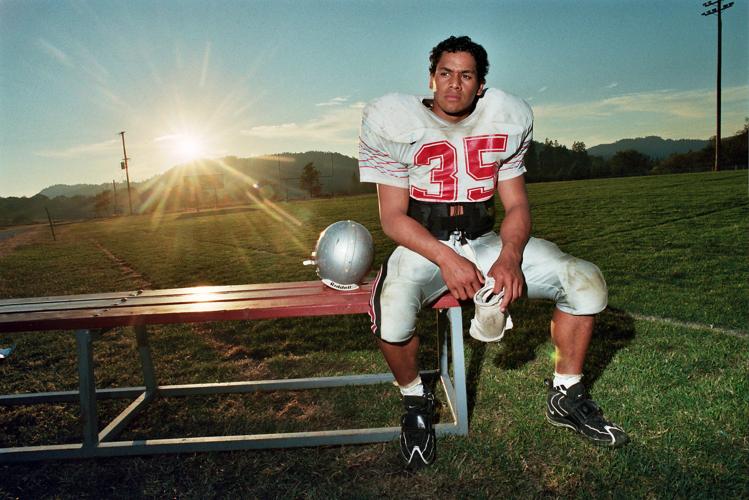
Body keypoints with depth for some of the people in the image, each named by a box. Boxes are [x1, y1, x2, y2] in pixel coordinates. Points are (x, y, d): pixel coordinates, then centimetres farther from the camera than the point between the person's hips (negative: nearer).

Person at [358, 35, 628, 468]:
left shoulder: (506, 122, 3)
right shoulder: (396, 123, -6)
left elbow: (517, 207, 3)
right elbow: (393, 217, -10)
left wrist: (510, 256, -19)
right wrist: (446, 259, -25)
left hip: (486, 242, 4)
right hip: (423, 246, -3)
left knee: (586, 281, -12)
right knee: (393, 306, -35)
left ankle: (566, 397, 9)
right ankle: (417, 402, -2)